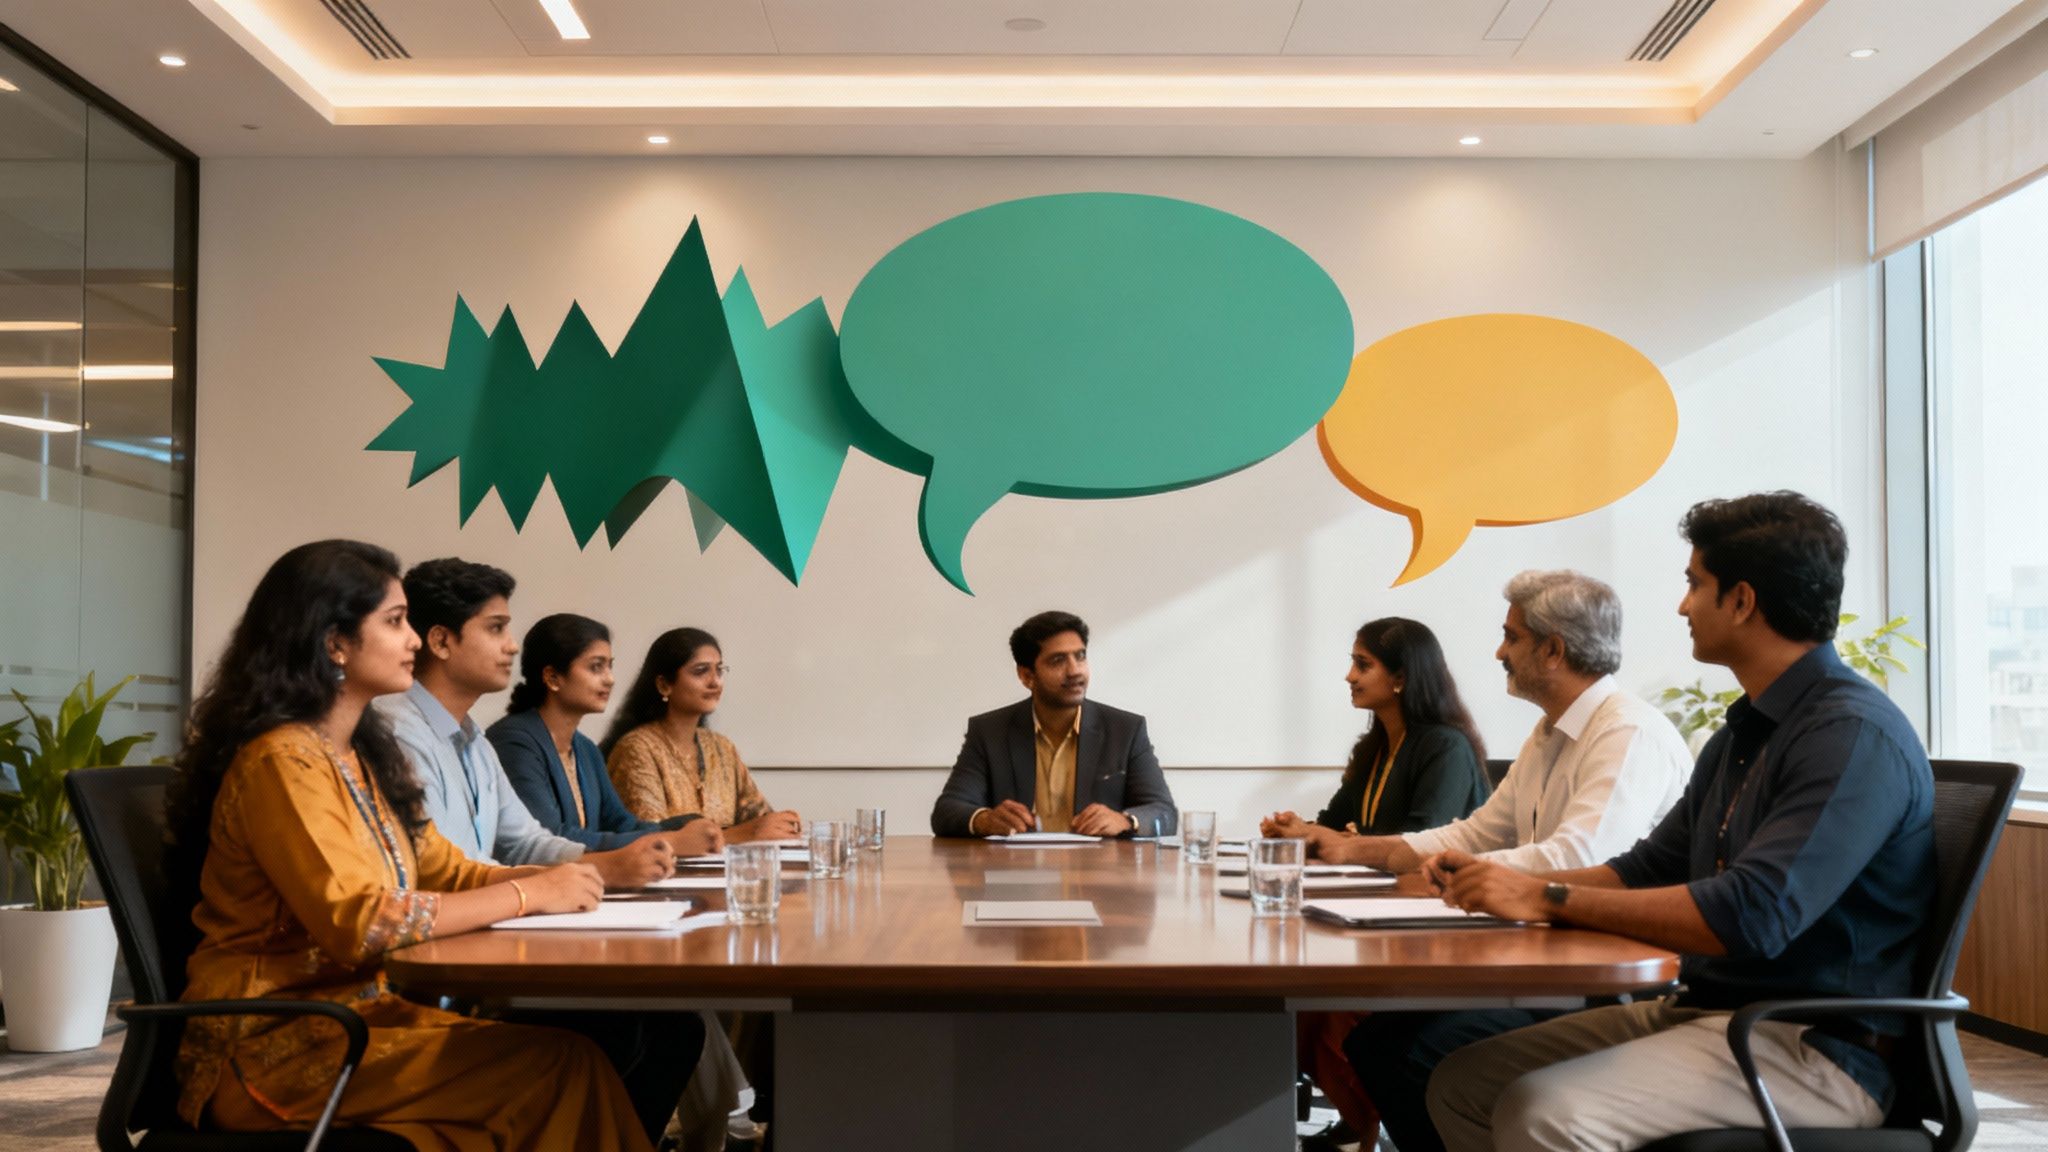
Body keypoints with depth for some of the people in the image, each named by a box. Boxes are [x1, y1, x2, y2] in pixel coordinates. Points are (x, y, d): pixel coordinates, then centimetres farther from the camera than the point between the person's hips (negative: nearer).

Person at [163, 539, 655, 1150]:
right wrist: (528, 893, -18)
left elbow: (446, 871, 15)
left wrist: (549, 877, -4)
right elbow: (357, 923, -24)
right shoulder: (283, 760, -16)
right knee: (560, 1067, -23)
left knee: (566, 1046, -15)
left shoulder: (364, 754, 12)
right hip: (277, 1044, -8)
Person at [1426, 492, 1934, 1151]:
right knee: (1462, 1083, 0)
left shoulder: (1855, 736, -17)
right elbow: (1651, 868, 20)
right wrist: (1510, 885, 3)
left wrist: (1549, 898, -21)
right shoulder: (1742, 734, 14)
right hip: (1700, 1010, 9)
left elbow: (1750, 916, -28)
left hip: (1815, 1048, -9)